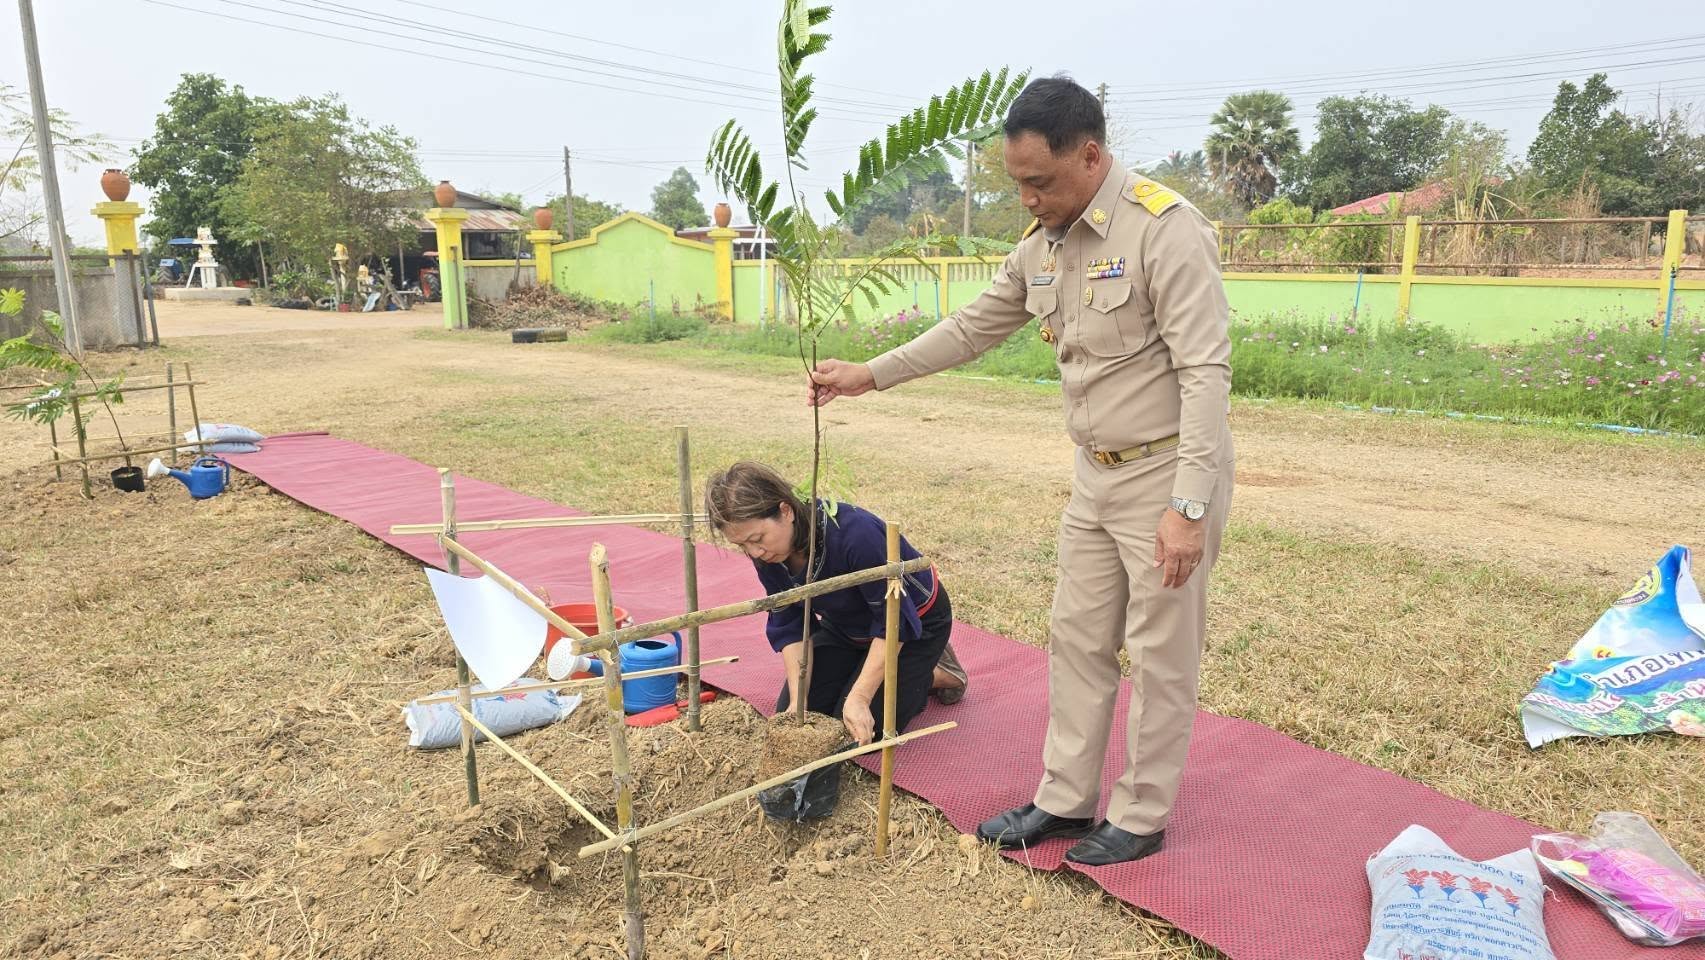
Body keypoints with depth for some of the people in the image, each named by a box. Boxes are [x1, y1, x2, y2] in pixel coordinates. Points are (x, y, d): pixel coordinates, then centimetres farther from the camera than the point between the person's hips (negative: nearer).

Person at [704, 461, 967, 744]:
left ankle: (938, 673, 9)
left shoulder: (856, 534, -40)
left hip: (914, 622, -6)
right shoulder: (767, 555, -20)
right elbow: (789, 626, -12)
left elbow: (894, 622, -32)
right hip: (845, 626, 6)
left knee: (859, 731, -14)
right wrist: (797, 701, -21)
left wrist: (858, 698, -33)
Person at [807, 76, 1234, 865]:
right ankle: (1065, 800, 29)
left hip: (1169, 475, -8)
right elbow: (972, 328, 17)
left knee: (1159, 656, 5)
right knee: (1077, 639, 14)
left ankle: (1142, 818, 23)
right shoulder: (1042, 246, 5)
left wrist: (1187, 508, -26)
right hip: (1097, 475, 8)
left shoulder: (1165, 229, -19)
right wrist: (870, 375, 17)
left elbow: (1205, 374, -22)